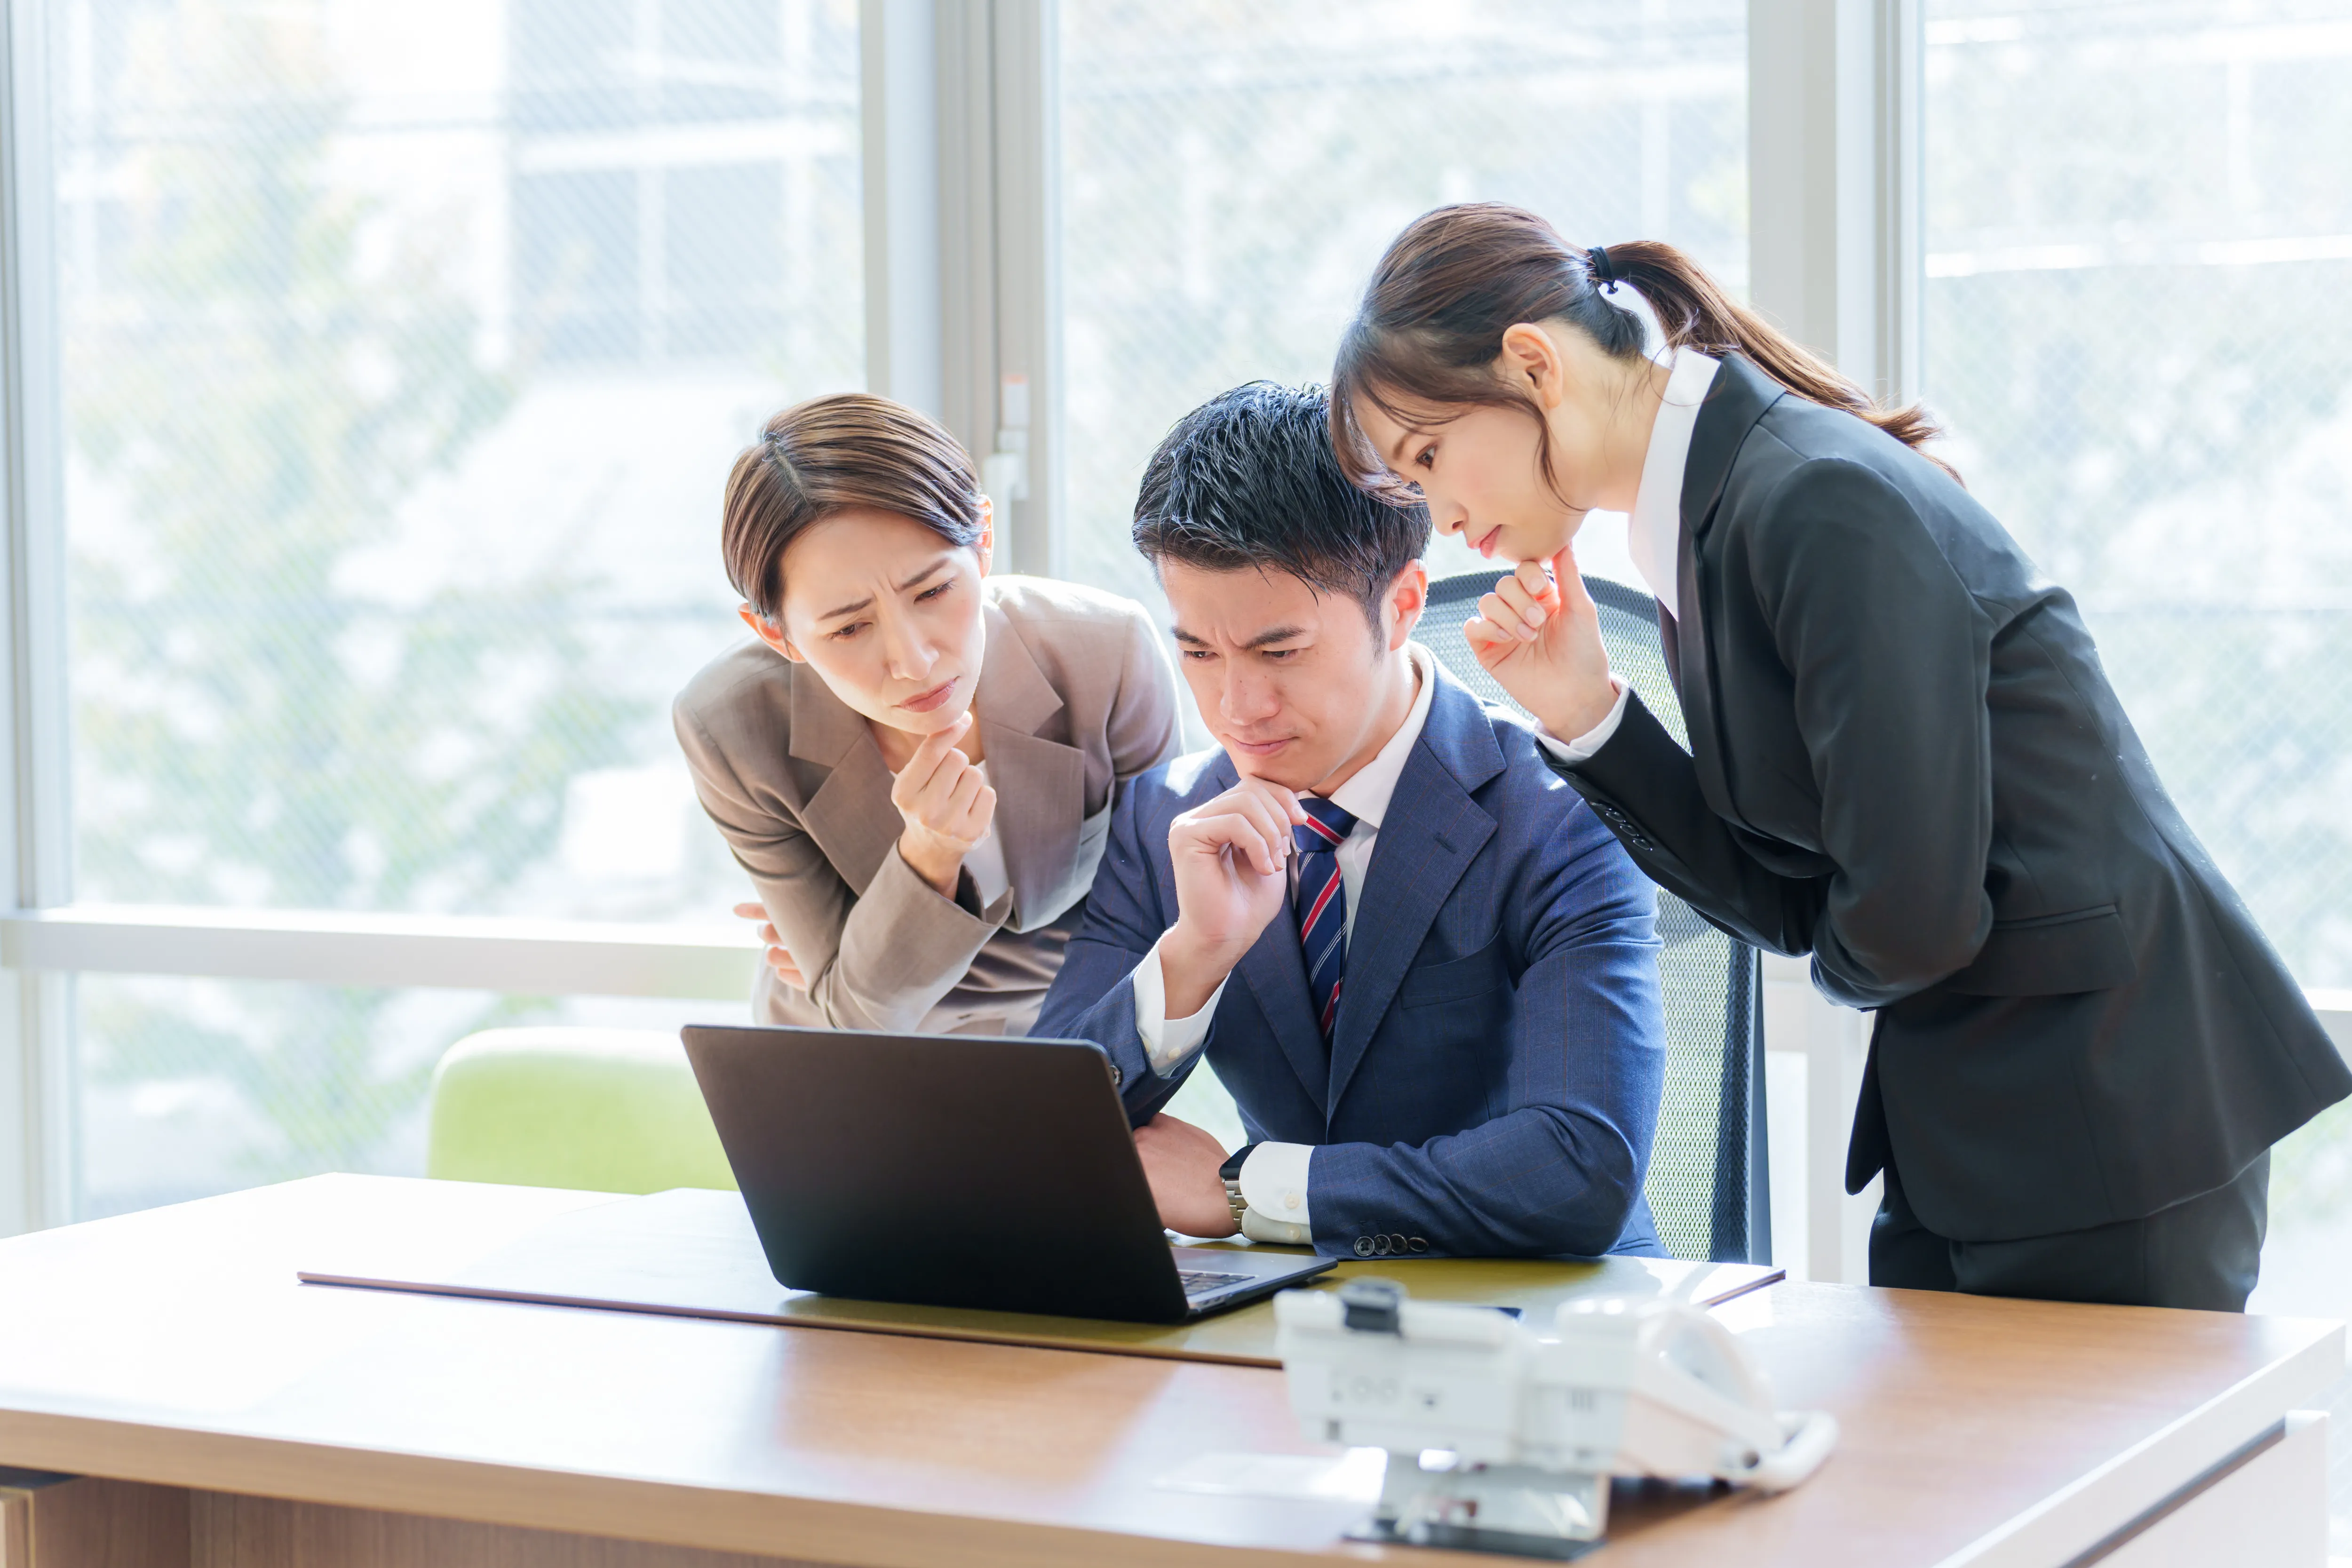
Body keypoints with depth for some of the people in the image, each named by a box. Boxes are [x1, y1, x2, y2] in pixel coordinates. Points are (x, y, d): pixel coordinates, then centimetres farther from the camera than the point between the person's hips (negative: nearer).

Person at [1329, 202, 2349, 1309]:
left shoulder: (1828, 505, -21)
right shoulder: (1692, 531, 8)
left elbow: (1908, 918, -22)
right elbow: (1792, 904, 7)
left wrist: (1844, 965, 0)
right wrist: (1586, 717, -2)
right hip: (1956, 1117, 9)